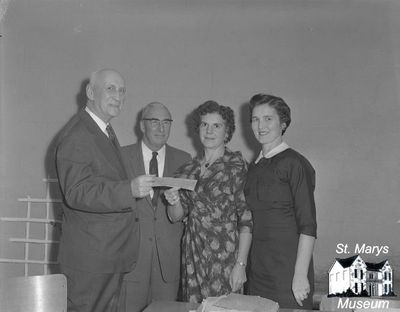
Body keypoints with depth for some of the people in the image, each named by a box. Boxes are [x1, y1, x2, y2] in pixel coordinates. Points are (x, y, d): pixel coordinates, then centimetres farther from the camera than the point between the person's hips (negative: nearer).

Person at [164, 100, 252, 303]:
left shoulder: (237, 166, -6)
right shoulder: (187, 170, 7)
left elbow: (246, 219, -10)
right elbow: (176, 217, 11)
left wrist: (241, 264, -15)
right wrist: (174, 202, -11)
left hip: (224, 255, -4)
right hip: (192, 255, 4)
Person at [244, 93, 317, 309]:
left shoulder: (294, 164, -9)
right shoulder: (253, 167, 11)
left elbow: (307, 226, -12)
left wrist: (301, 275, -16)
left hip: (287, 272, -6)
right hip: (257, 272, 6)